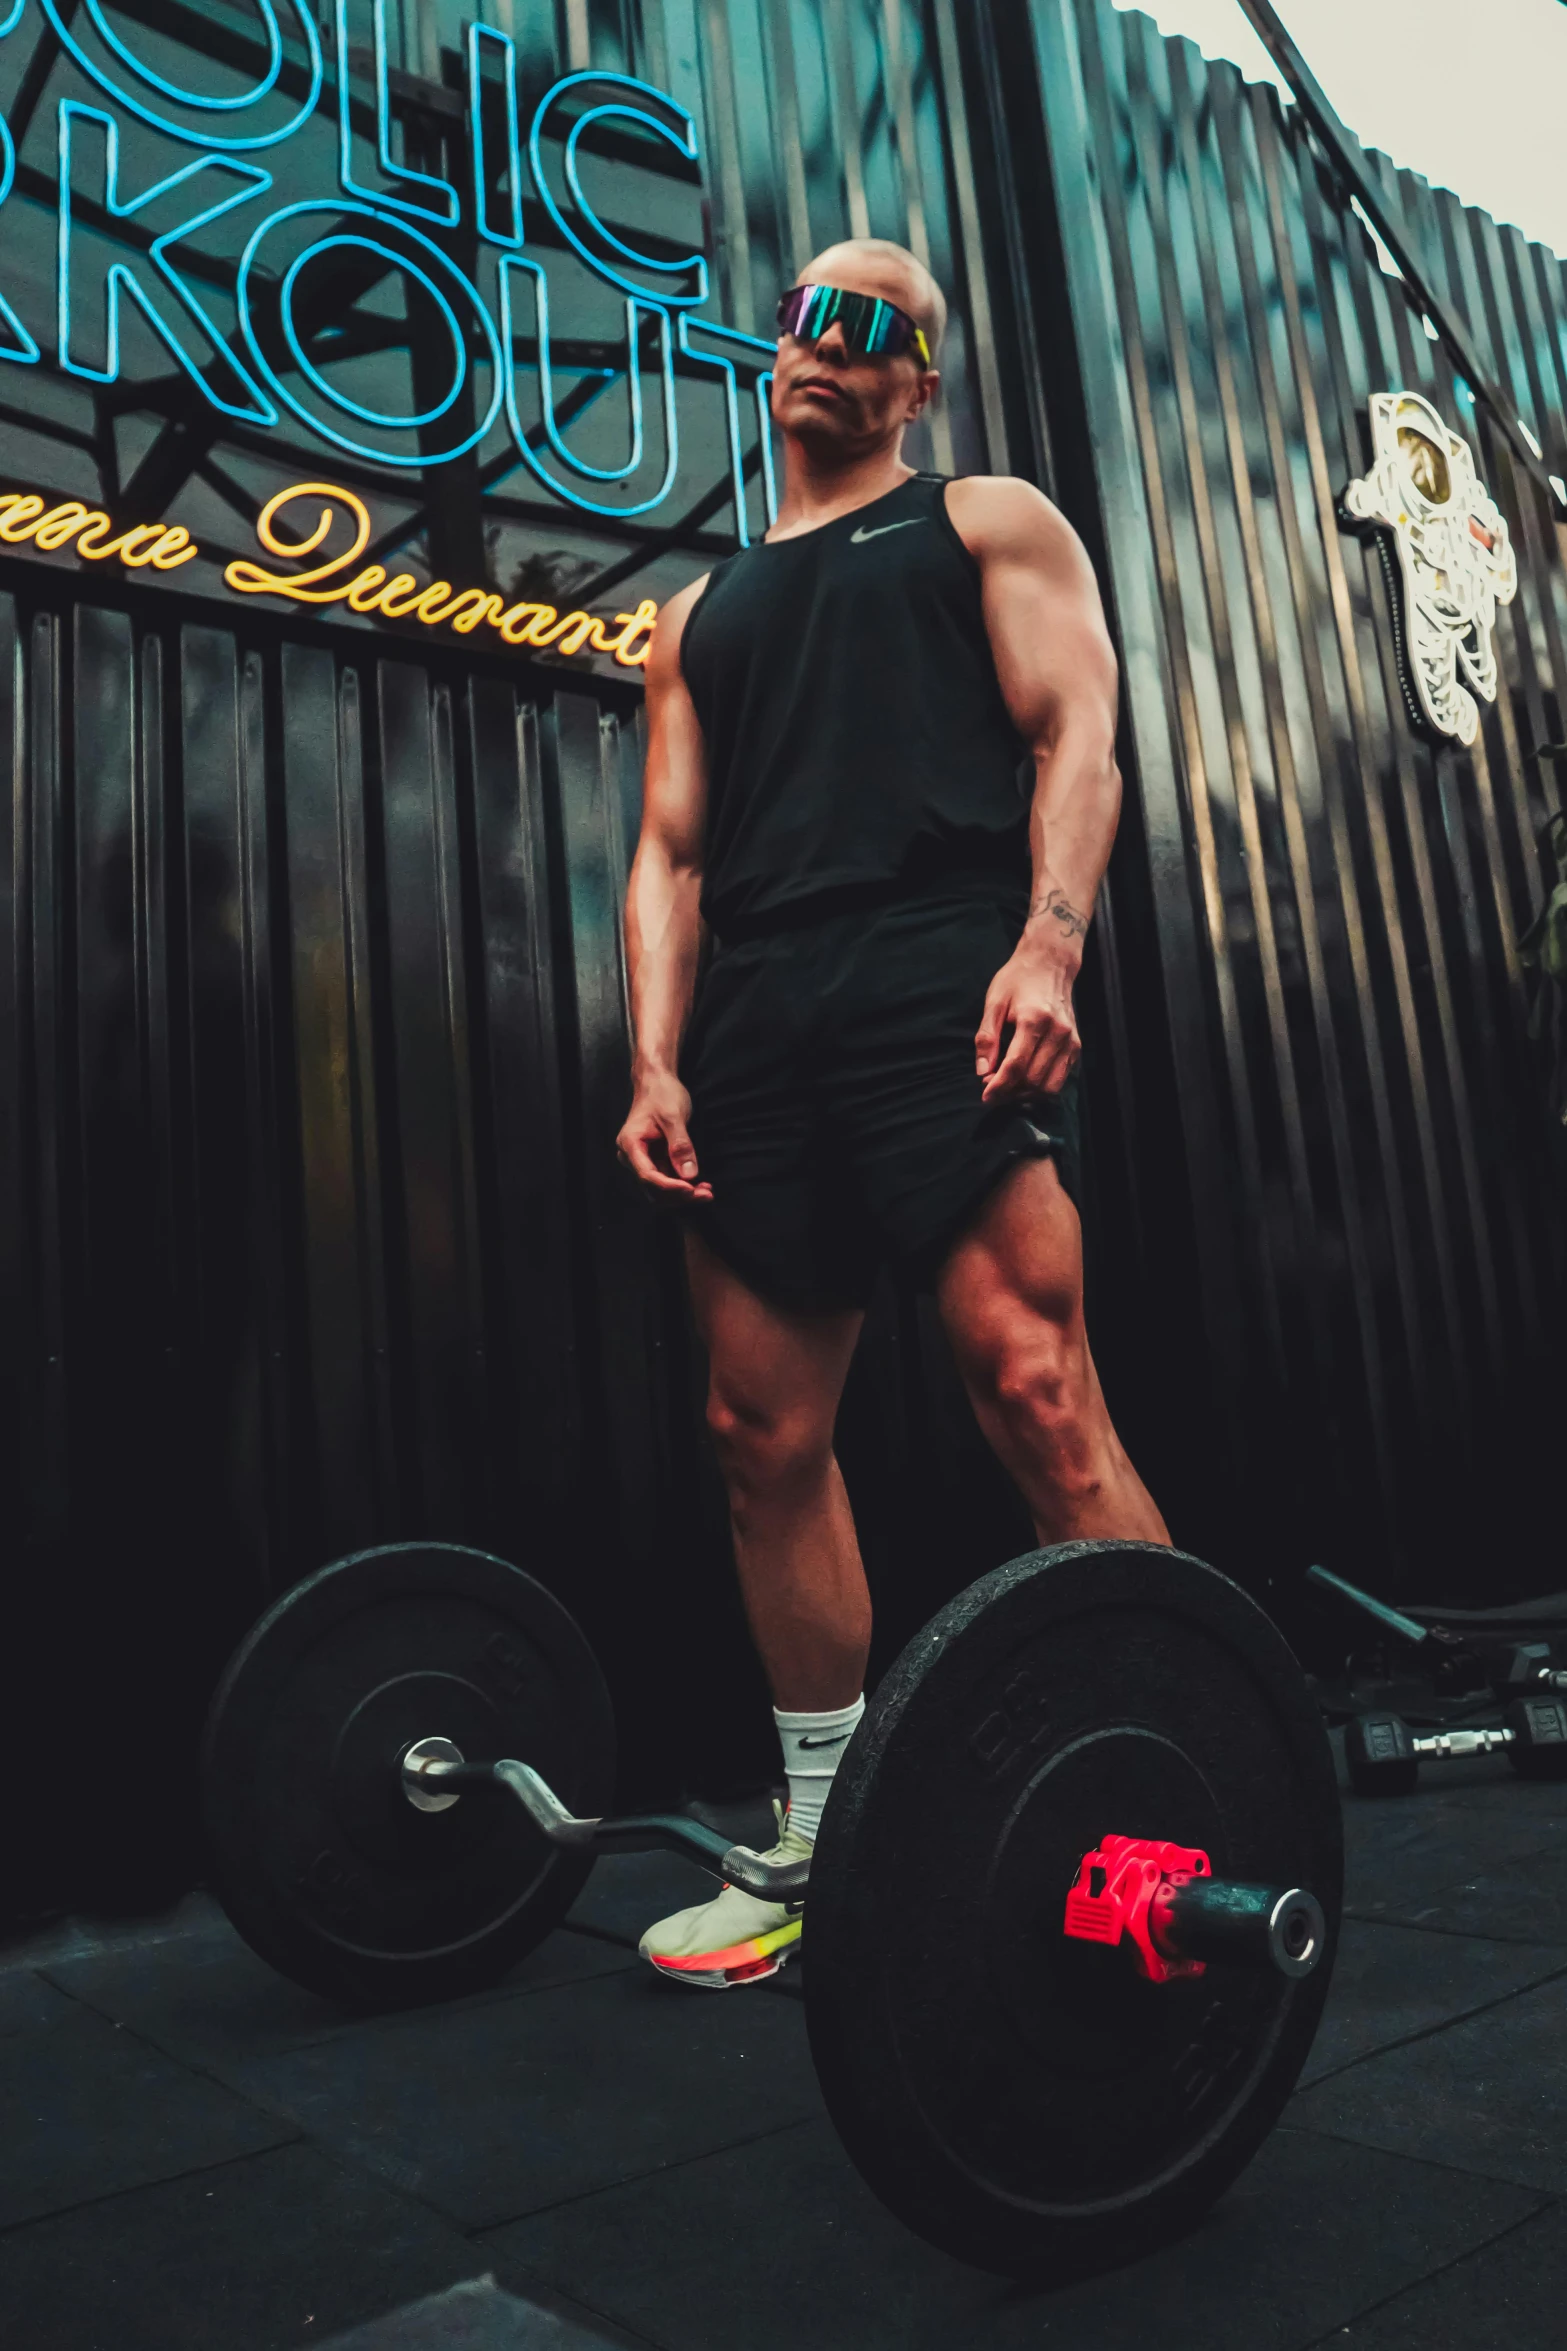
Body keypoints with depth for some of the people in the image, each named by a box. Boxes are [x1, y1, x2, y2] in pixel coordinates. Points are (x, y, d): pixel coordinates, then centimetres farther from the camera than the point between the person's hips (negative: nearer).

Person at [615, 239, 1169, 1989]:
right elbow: (669, 848, 20)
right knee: (764, 1437, 2)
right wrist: (656, 1061, 4)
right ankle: (825, 1842, 16)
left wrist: (1049, 945, -16)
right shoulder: (700, 611, 30)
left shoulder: (987, 522, 19)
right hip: (758, 1025, 5)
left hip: (940, 993, -4)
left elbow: (1076, 735, 3)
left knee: (1037, 1398, -17)